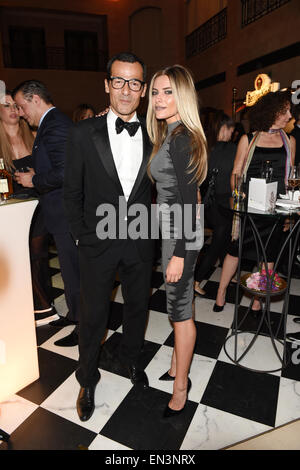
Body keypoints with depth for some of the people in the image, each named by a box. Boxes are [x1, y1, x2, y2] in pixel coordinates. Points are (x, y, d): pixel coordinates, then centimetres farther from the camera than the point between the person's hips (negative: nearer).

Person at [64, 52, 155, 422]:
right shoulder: (84, 134, -5)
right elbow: (72, 193, -1)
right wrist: (83, 236, -2)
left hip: (140, 242, 3)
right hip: (98, 243, -2)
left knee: (138, 306, 19)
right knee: (93, 315, 11)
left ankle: (130, 358, 48)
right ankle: (87, 380, 38)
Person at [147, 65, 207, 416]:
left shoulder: (181, 138, -16)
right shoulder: (172, 135, 14)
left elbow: (189, 201, -21)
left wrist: (179, 253, -20)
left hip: (181, 234, -10)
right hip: (171, 229, 10)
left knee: (179, 309, 3)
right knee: (178, 305, 19)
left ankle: (180, 389, 23)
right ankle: (177, 369, 38)